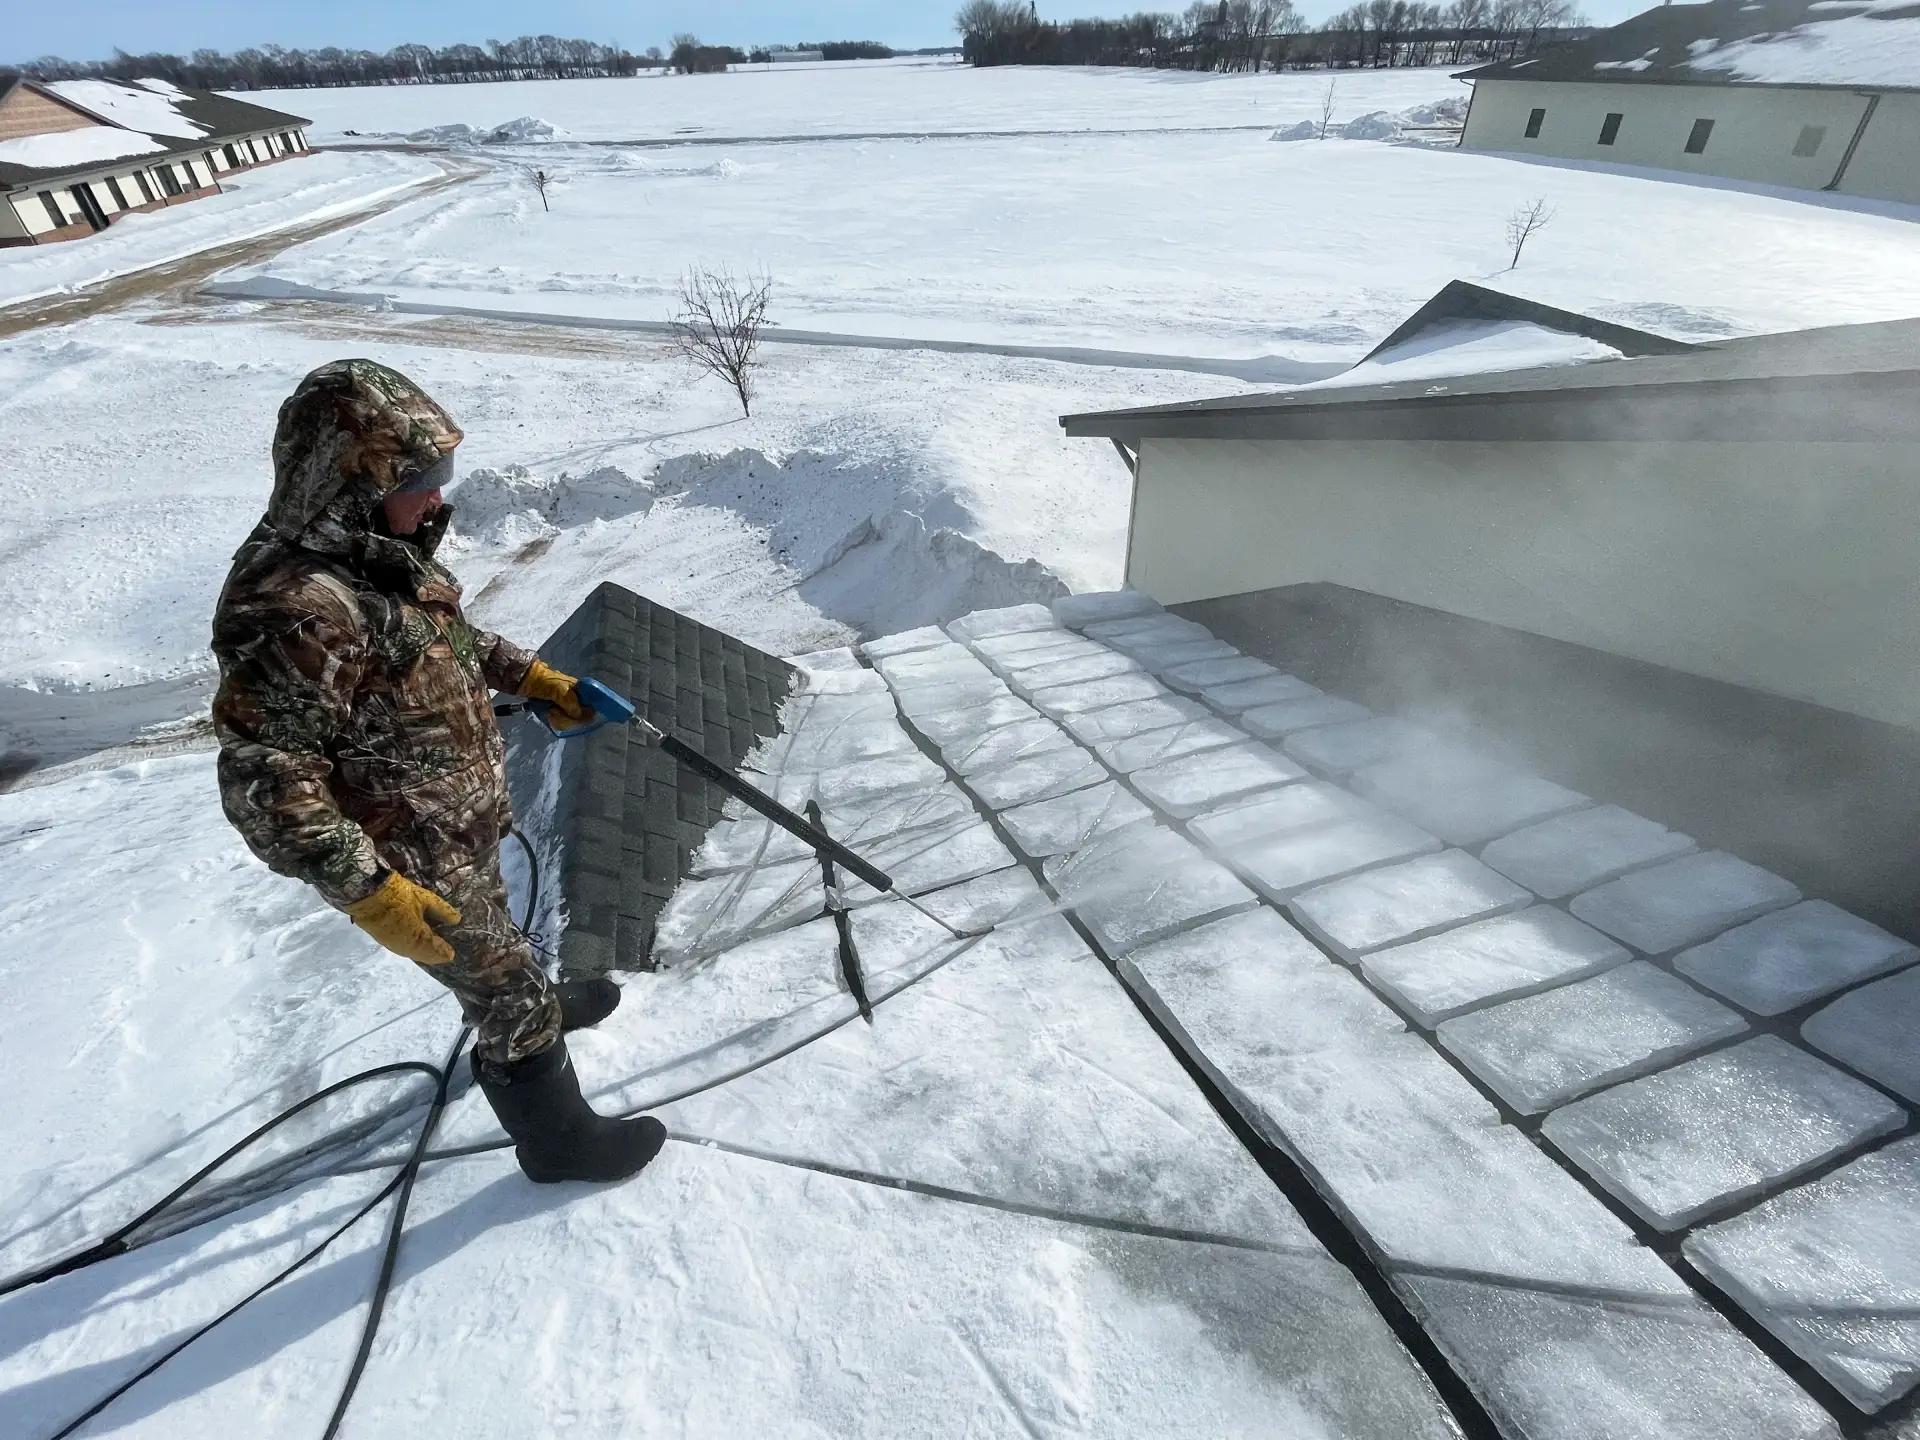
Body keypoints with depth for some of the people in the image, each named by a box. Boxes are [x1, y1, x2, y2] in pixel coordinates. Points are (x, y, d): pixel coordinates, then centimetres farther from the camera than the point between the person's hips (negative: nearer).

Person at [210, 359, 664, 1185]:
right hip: (411, 863, -8)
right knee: (510, 993, 10)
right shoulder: (295, 614, -34)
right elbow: (263, 786, -29)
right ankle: (556, 1138, 34)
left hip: (464, 822, 9)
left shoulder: (377, 547, -5)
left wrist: (528, 675, 12)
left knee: (496, 938, 33)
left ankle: (529, 1013, 63)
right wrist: (371, 893, -27)